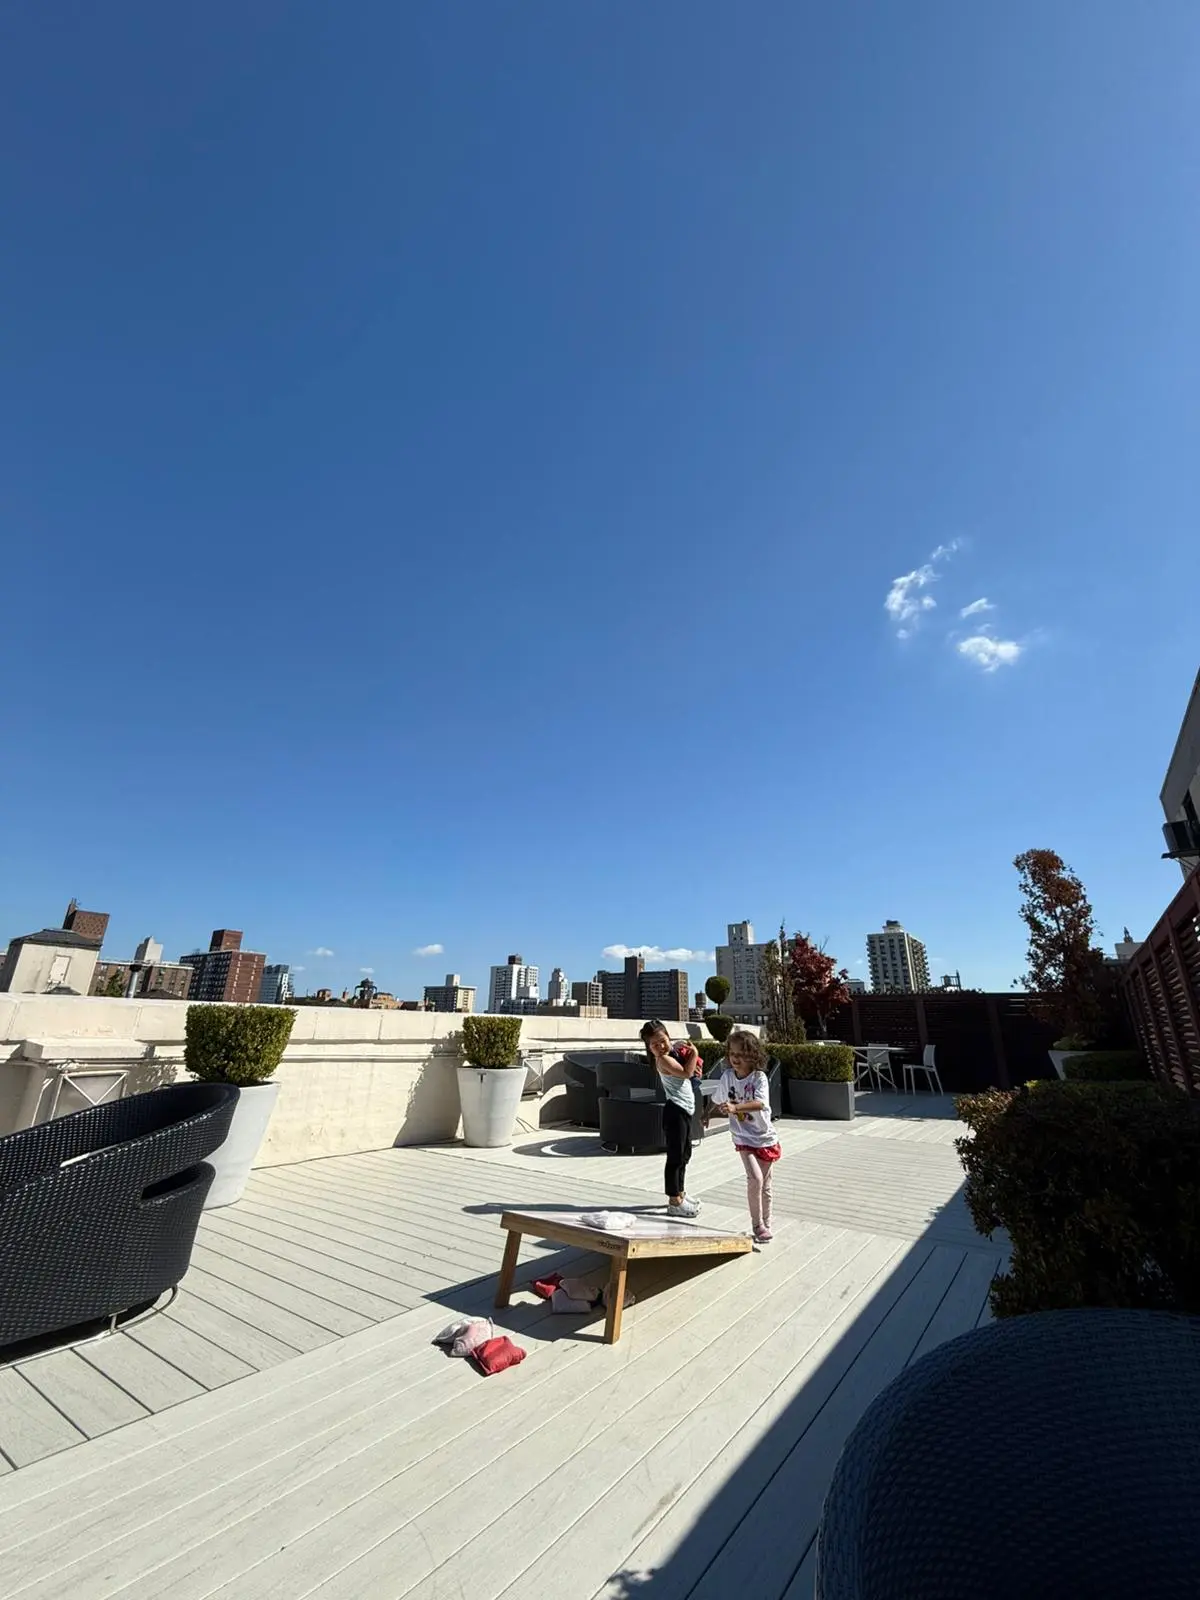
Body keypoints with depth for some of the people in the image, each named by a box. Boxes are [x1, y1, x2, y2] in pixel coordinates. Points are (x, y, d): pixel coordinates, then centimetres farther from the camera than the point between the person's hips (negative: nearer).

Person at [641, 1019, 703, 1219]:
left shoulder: (674, 1051, 8)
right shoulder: (663, 1059, -18)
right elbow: (686, 1072, -27)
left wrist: (693, 1062, -3)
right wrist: (694, 1053, -15)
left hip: (685, 1110, 10)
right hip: (675, 1111, -10)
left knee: (685, 1154, 20)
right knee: (675, 1157, -2)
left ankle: (680, 1194, 34)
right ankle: (674, 1202, 8)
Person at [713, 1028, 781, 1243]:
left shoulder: (759, 1077, -18)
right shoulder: (727, 1076, -7)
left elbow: (759, 1103, -36)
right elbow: (720, 1101, 13)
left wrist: (735, 1107, -48)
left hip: (766, 1138, -1)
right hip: (743, 1138, 1)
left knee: (765, 1186, 12)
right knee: (755, 1178, -17)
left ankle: (766, 1225, 31)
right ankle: (757, 1225, 0)